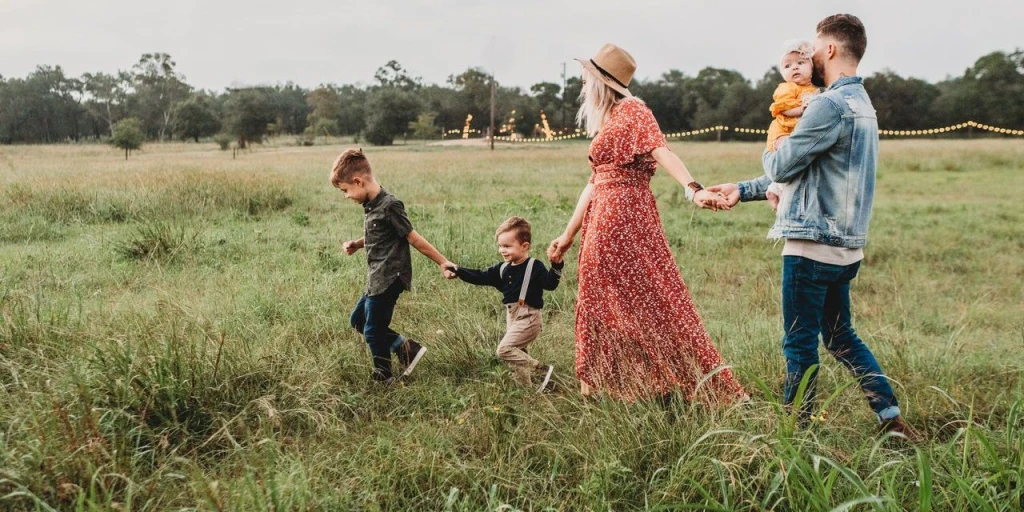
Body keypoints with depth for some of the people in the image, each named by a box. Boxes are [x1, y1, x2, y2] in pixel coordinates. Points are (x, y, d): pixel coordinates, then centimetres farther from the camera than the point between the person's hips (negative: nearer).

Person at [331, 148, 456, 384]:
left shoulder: (389, 206, -20)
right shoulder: (370, 205, 7)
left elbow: (414, 239, -16)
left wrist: (443, 262, -12)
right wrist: (356, 244, 6)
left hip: (389, 279, -10)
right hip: (377, 279, 10)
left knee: (373, 330, 1)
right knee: (358, 320, 19)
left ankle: (383, 379, 20)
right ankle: (407, 348, 18)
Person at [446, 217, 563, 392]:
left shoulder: (535, 267, -10)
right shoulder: (503, 269, 9)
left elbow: (550, 284, -20)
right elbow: (481, 277, 11)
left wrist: (556, 266, -36)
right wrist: (458, 271, 2)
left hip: (528, 317, -8)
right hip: (511, 317, 8)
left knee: (505, 349, -18)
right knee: (517, 352, 13)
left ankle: (542, 371, -13)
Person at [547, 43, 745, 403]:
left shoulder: (632, 110, -6)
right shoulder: (605, 122, 19)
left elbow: (661, 151, -23)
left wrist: (693, 189, -38)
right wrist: (569, 234, 21)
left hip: (625, 216, -9)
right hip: (602, 221, 9)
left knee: (647, 297, -7)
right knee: (601, 301, 11)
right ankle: (599, 385, 20)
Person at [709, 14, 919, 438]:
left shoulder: (830, 105, -17)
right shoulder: (861, 104, 16)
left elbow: (781, 168, -13)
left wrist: (771, 151, 11)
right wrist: (742, 190, 19)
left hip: (813, 245, -9)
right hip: (844, 247, 10)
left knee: (800, 344, 2)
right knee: (841, 338, 19)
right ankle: (893, 420, 20)